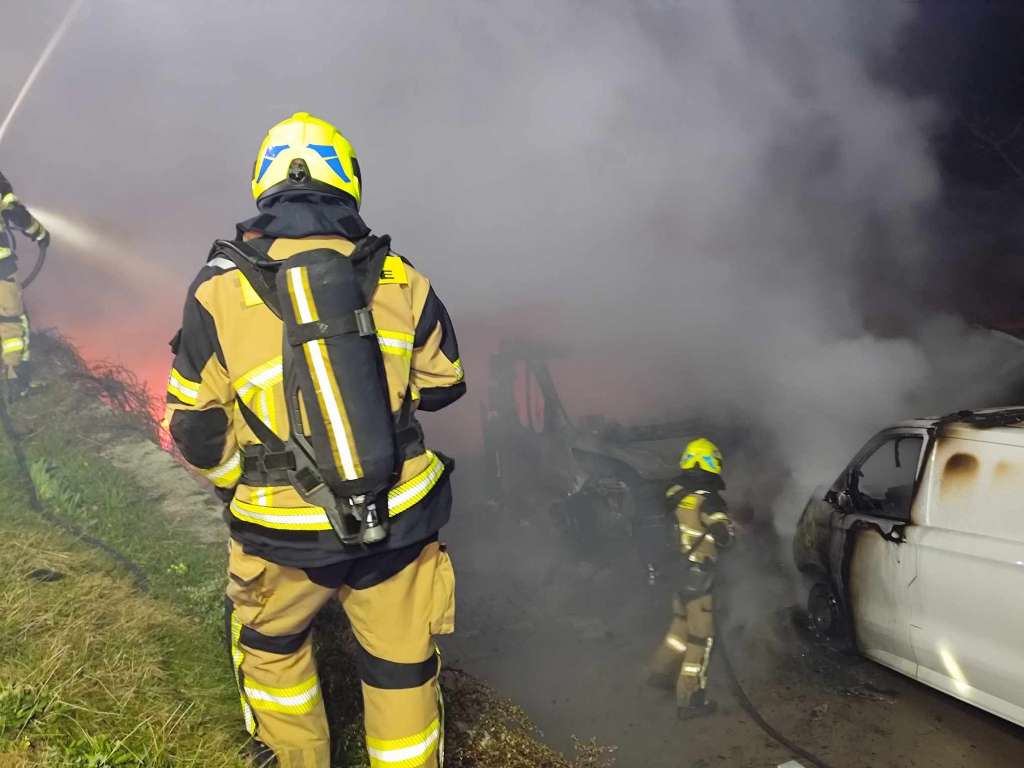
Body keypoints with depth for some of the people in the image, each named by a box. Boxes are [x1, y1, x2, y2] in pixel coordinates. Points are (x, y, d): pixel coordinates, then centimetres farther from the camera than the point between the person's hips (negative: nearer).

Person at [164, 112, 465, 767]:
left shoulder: (219, 293, -10)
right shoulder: (402, 282, -7)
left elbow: (195, 429, -3)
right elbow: (442, 386, 7)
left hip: (284, 537, 0)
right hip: (399, 524, 1)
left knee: (270, 644, 30)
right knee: (402, 667, 20)